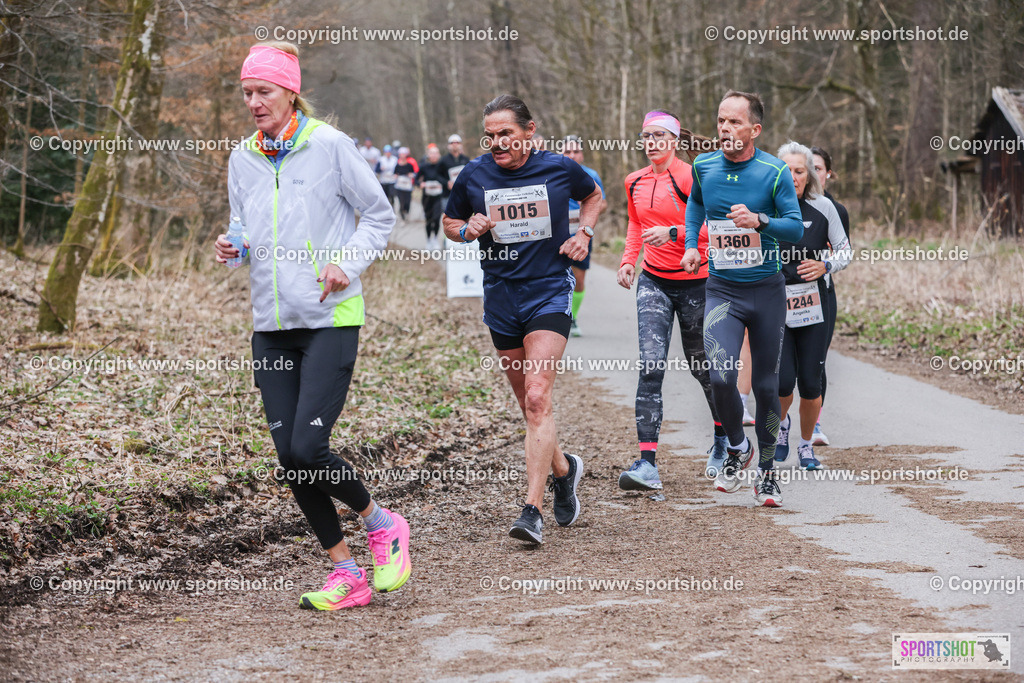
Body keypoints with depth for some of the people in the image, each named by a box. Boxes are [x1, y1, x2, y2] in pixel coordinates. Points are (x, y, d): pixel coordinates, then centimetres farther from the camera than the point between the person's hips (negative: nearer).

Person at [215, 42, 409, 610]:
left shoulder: (330, 146, -5)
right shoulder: (242, 159, 10)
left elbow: (380, 215, 3)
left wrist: (348, 263, -11)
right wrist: (229, 250, -1)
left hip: (330, 318, -6)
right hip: (271, 324, 6)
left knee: (308, 448, -16)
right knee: (290, 459, 1)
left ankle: (381, 524, 12)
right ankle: (345, 574, 13)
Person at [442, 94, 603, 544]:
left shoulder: (559, 168, -3)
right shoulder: (474, 175, 0)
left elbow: (593, 195, 18)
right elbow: (449, 222, 15)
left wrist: (584, 232, 1)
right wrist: (468, 229, -7)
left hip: (550, 292, -3)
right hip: (501, 299, 3)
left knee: (537, 398, -17)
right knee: (529, 405, 12)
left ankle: (533, 510, -20)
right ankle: (563, 469, 40)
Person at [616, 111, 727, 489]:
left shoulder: (690, 177, -12)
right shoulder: (635, 182, 7)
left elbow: (711, 228, -16)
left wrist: (673, 233, -28)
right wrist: (628, 259, 10)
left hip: (694, 281, -3)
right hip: (653, 281, 4)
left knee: (701, 364, 13)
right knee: (651, 365, -13)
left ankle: (723, 437, 42)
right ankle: (647, 462, -20)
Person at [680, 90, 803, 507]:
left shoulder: (774, 172, -9)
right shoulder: (704, 166, 1)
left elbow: (796, 228, -8)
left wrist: (759, 220, -25)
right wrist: (692, 243, 10)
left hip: (766, 290, -1)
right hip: (721, 289, 1)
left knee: (765, 384, 5)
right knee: (720, 376, -18)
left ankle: (766, 470, 23)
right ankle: (736, 448, 9)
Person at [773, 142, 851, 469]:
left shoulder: (823, 207, 0)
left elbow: (844, 251, 8)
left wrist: (825, 266, -10)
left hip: (814, 306, 1)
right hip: (774, 305, -1)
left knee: (810, 383, 0)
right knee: (782, 380, -12)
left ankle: (806, 444, 24)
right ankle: (781, 422, 23)